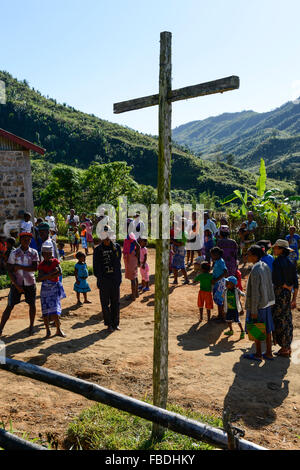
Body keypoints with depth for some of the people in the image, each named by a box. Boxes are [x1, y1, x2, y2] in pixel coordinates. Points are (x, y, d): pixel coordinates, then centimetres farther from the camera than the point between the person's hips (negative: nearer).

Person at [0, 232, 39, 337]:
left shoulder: (34, 253, 0)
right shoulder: (14, 253, -3)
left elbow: (35, 268, -10)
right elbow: (10, 271, -5)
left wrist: (20, 267, -15)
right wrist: (17, 285, -12)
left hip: (30, 283, 1)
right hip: (17, 283, -1)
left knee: (32, 305, 5)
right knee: (10, 306, -2)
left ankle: (31, 327, 23)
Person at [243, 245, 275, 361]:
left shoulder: (255, 271, -23)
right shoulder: (265, 266, 3)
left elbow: (255, 293, -22)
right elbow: (269, 285, 11)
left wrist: (254, 310, -17)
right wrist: (268, 301, 19)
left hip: (258, 305, -8)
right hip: (267, 303, 8)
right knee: (267, 329, 16)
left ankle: (258, 354, 18)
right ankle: (269, 353, 27)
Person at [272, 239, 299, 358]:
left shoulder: (277, 262, -16)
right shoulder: (290, 262, 6)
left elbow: (278, 281, -24)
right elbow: (296, 283, 7)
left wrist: (287, 287, -6)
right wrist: (294, 299, 10)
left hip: (279, 294, -7)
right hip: (288, 295, 8)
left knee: (279, 321, 2)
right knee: (287, 320, 15)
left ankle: (284, 349, 10)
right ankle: (288, 347, 25)